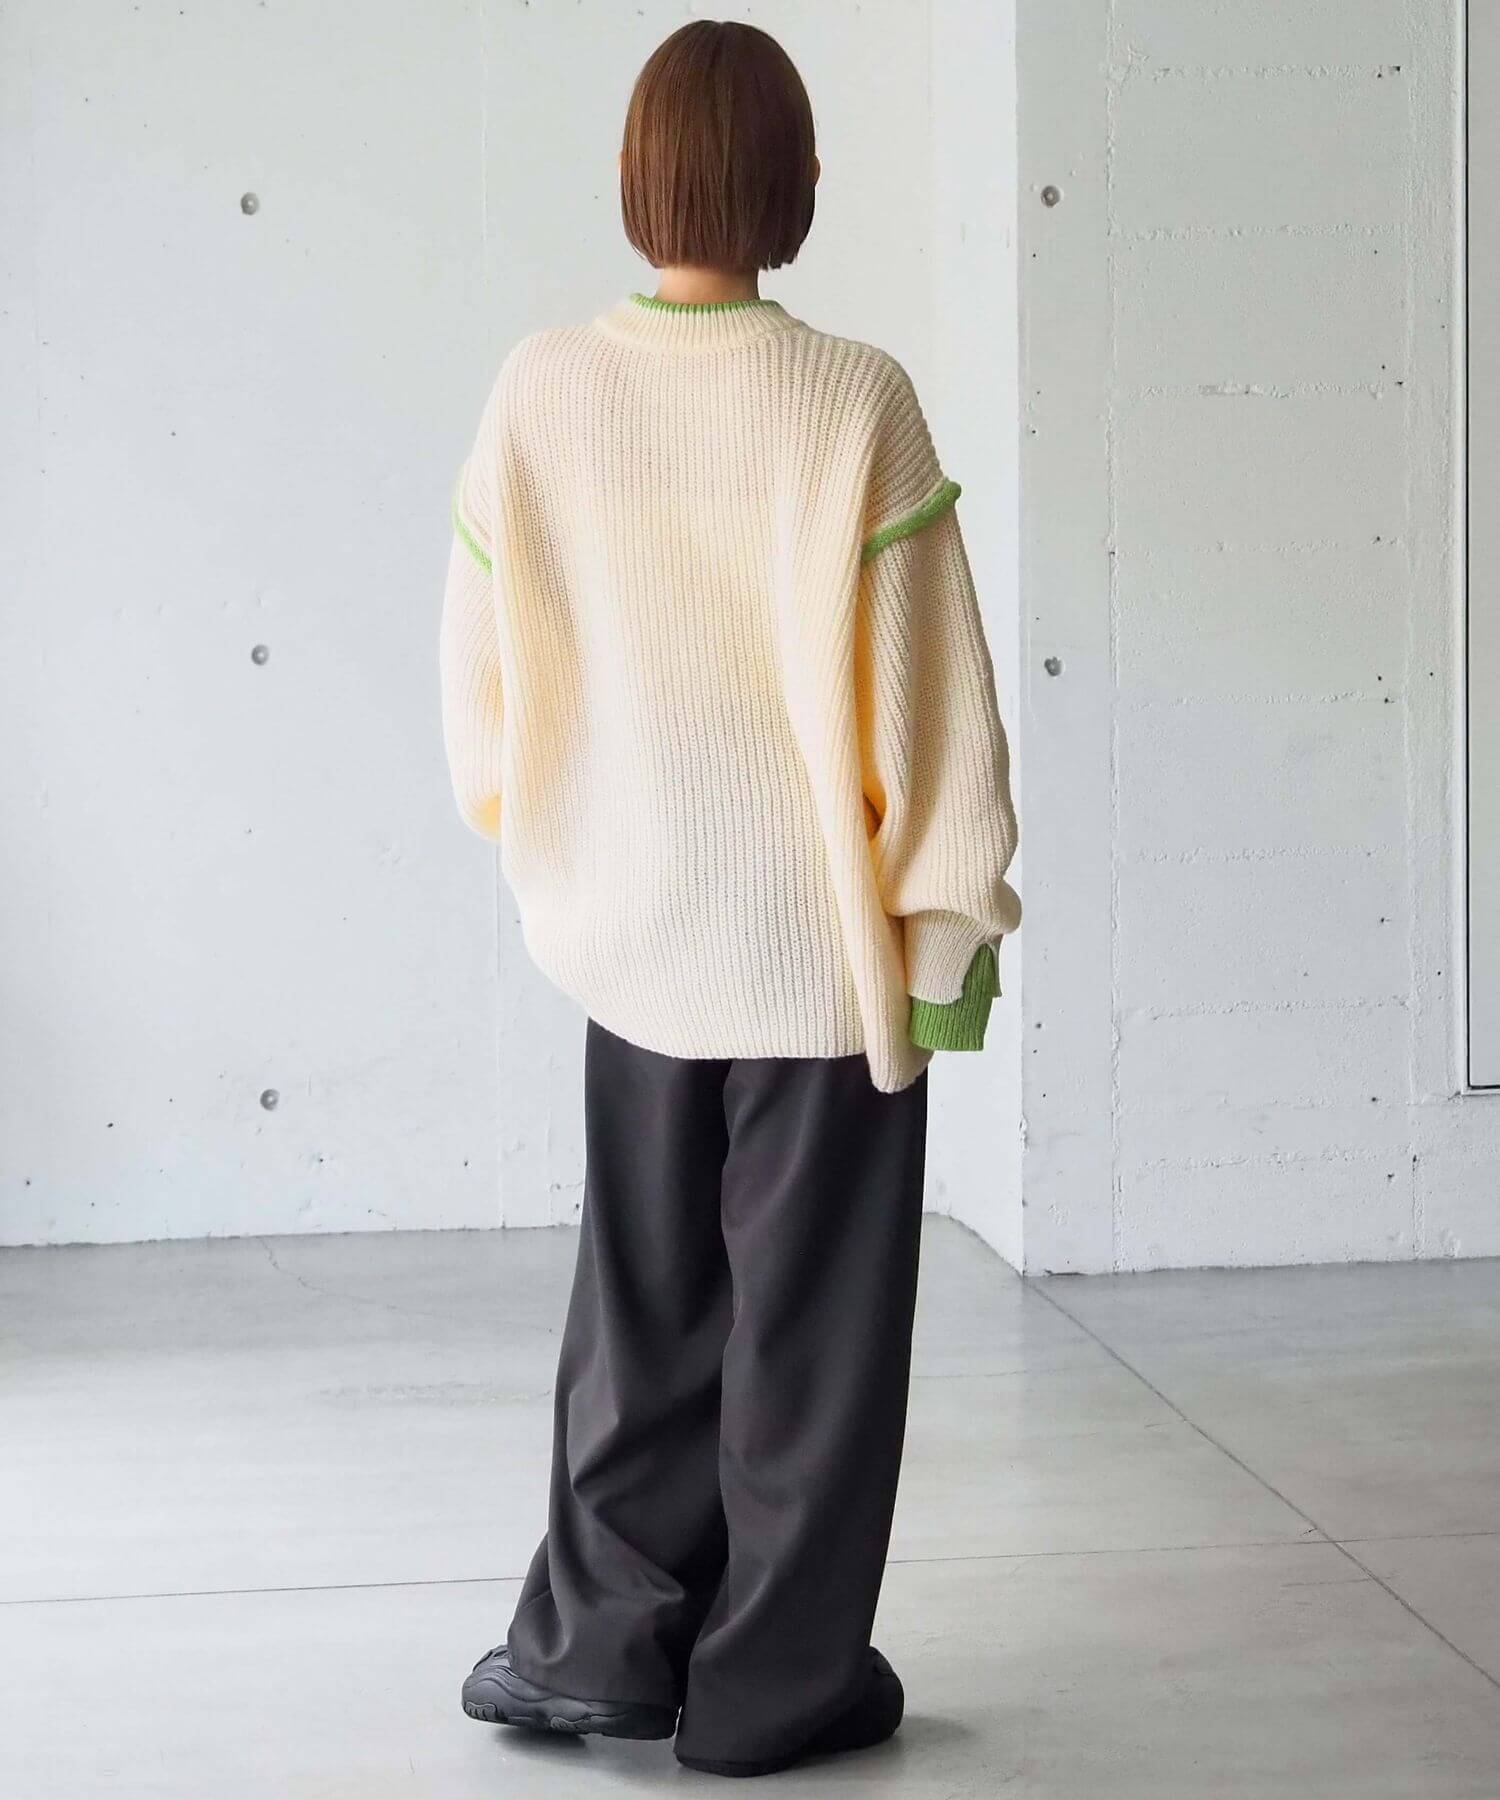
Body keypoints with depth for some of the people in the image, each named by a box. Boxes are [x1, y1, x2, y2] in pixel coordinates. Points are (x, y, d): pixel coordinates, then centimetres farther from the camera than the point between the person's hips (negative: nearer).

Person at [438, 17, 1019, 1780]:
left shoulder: (540, 390, -6)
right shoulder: (854, 401, -14)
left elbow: (484, 670, 2)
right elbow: (921, 685, -12)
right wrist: (951, 908, -3)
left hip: (637, 935, 3)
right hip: (826, 938, -3)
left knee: (642, 1305, 17)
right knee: (808, 1314, 8)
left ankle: (599, 1639, 18)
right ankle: (774, 1684, 15)